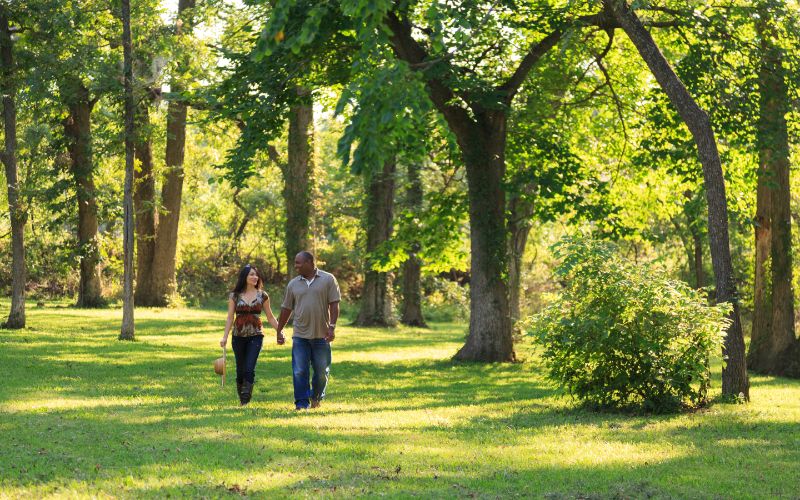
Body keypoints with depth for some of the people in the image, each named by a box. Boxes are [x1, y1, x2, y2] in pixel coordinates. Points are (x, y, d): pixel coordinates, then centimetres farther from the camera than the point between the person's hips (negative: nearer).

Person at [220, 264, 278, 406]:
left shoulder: (262, 295, 4)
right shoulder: (234, 295, 3)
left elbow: (270, 317, 10)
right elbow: (230, 318, 4)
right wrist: (225, 337, -4)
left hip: (255, 336, -1)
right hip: (239, 336, 1)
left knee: (249, 368, -14)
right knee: (240, 369, 8)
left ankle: (246, 398, -10)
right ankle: (241, 399, 24)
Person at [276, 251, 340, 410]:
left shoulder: (328, 280, 0)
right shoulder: (293, 284, 8)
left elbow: (334, 305, -3)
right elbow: (286, 309, 13)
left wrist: (332, 326, -13)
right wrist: (279, 331, 11)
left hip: (321, 335, -2)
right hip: (300, 336, 2)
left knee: (322, 372, 8)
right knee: (299, 371, -7)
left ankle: (316, 397, 29)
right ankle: (302, 403, -3)